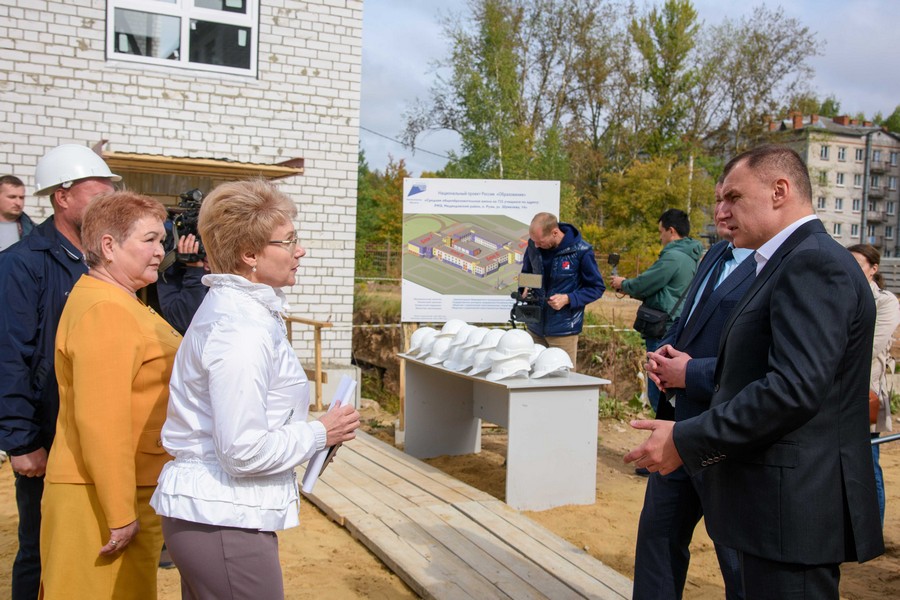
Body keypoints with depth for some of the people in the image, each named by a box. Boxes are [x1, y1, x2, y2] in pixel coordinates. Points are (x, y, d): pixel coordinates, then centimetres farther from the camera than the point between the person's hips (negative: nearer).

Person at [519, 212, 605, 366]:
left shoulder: (581, 251, -14)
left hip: (563, 330, -4)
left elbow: (597, 288, -5)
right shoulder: (533, 246, -2)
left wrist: (568, 299, -19)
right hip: (535, 327, 4)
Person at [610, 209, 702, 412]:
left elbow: (642, 285, -11)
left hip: (664, 333, -10)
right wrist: (629, 288, 20)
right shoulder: (691, 257, 16)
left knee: (658, 394, -6)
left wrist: (623, 284, 9)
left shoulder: (673, 257, -15)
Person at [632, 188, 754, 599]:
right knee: (658, 534, 21)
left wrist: (691, 373, -20)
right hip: (678, 426, 9)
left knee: (740, 564, 9)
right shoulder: (716, 255, 11)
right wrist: (664, 353, 1)